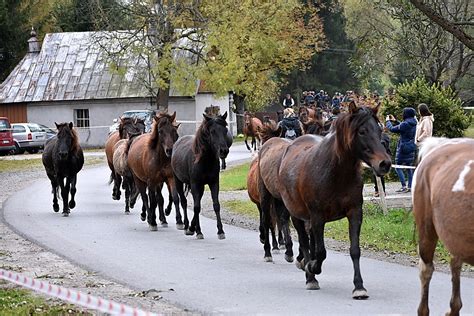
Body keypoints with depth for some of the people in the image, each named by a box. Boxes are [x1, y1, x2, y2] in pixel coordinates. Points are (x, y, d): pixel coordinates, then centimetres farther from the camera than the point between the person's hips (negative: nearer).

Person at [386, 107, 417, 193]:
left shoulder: (405, 124, -19)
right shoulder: (413, 124, 6)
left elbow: (392, 129, -12)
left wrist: (388, 121, 5)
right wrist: (394, 121, 29)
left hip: (403, 148, -8)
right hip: (412, 148, 8)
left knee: (398, 167, -1)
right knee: (409, 168, 13)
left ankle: (404, 186, -9)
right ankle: (410, 187, 11)